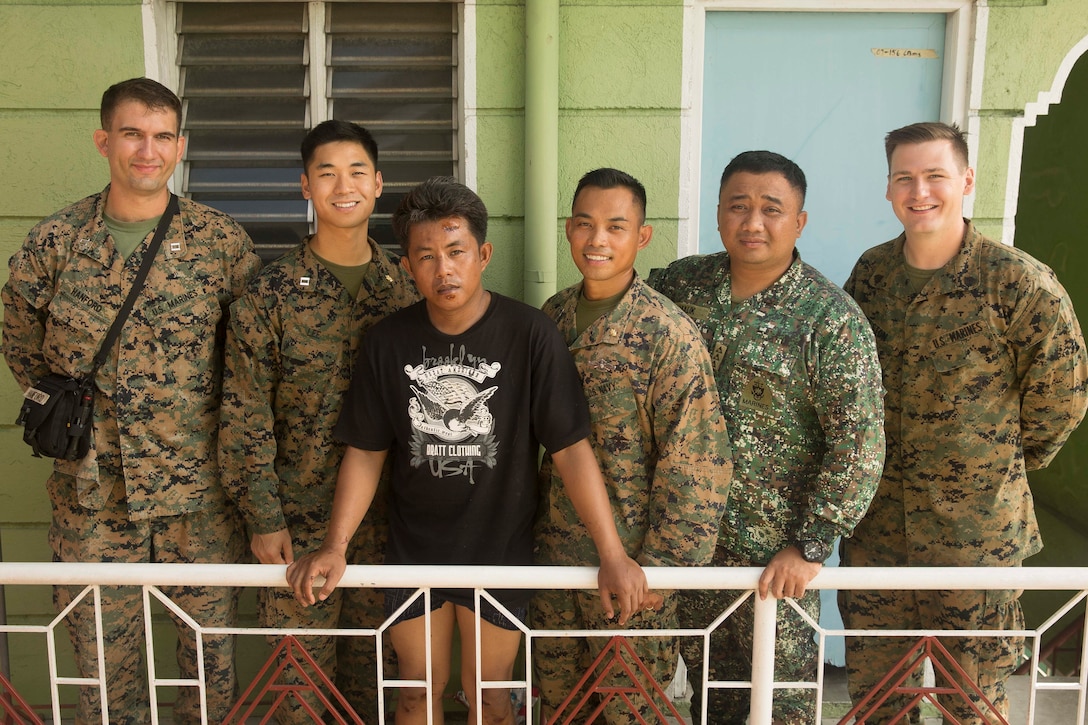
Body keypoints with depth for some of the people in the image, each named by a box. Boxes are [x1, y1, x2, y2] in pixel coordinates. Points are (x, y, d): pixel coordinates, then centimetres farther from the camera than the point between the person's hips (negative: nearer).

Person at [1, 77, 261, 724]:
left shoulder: (223, 241, -4)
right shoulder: (54, 242, 0)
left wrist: (226, 428, 1)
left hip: (200, 491, -1)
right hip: (91, 489, 1)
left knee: (212, 649, 11)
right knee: (102, 652, 13)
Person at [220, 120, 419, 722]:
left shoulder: (405, 288, 3)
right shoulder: (271, 292, -6)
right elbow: (245, 414, -6)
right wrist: (263, 516, -9)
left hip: (385, 513, 3)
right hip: (299, 514, -2)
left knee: (370, 660, 15)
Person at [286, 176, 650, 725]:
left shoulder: (530, 335, -15)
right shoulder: (387, 341, -6)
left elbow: (570, 448, -15)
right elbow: (365, 452, -1)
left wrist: (612, 555, -20)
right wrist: (335, 546, -11)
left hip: (500, 547, -2)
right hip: (412, 548, 2)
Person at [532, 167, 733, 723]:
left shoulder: (668, 333, -16)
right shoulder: (553, 315, 2)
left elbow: (697, 466, -16)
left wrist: (659, 566, -16)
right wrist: (529, 526, 10)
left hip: (630, 563, -5)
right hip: (553, 552, 5)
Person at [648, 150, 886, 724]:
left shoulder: (831, 319, -15)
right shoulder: (682, 283, -2)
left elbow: (858, 444, -16)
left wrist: (810, 547, -17)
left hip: (776, 551, -4)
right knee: (709, 675, 22)